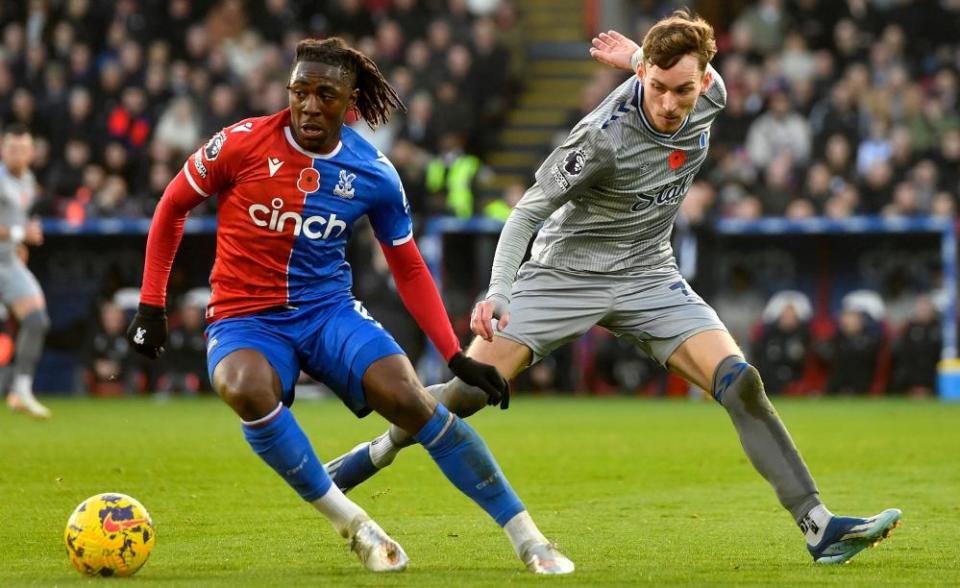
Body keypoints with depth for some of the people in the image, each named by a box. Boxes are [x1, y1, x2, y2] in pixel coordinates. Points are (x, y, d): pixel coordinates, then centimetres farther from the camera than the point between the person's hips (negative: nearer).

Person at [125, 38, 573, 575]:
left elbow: (409, 269, 9)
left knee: (409, 398, -24)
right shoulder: (244, 143, -10)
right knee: (248, 390, -38)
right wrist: (151, 306, 2)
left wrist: (458, 356, 2)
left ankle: (528, 539, -11)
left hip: (328, 310, 1)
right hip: (245, 320, -1)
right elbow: (173, 207, 4)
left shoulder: (374, 174, -3)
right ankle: (351, 524, -19)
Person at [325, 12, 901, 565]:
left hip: (649, 278, 4)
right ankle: (376, 454, 17)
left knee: (740, 383, -15)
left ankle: (817, 525, -13)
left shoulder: (710, 97, -10)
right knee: (469, 390, -12)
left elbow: (699, 66, 18)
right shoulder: (603, 136, -27)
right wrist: (498, 292, -29)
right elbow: (528, 212, -18)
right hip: (567, 271, -4)